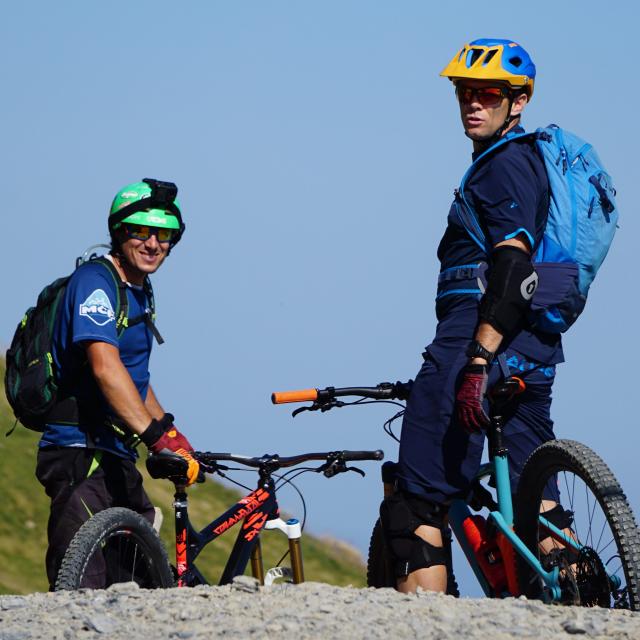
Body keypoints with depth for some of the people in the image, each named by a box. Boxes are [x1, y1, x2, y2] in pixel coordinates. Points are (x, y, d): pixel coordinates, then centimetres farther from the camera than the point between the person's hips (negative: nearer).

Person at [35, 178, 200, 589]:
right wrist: (157, 436, -34)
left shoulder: (139, 290, 17)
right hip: (81, 453, -10)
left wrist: (173, 433, 23)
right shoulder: (94, 282, -13)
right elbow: (105, 367, -27)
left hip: (116, 457, 10)